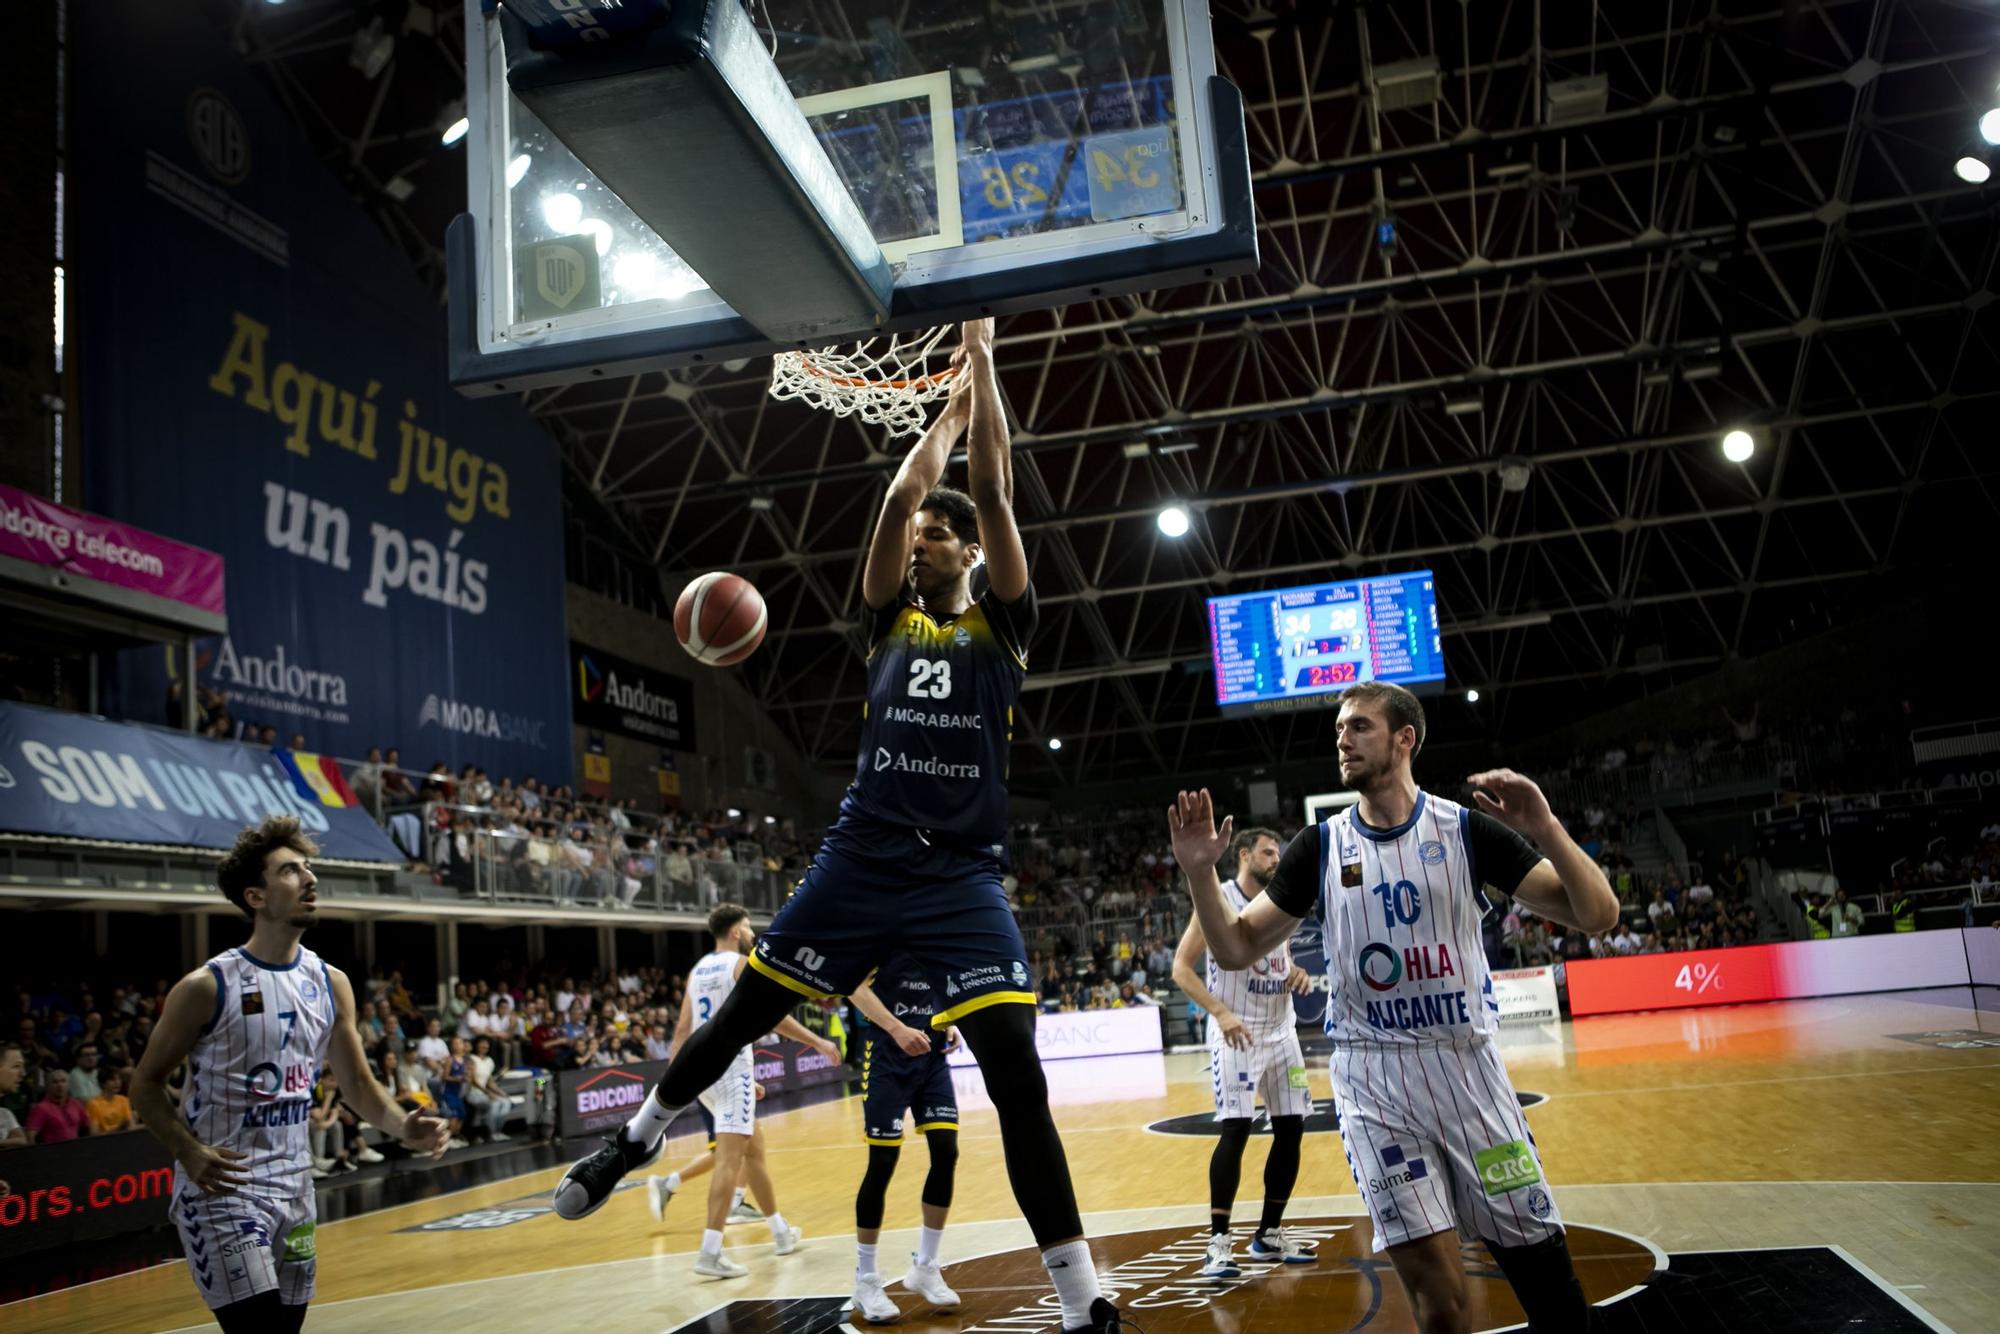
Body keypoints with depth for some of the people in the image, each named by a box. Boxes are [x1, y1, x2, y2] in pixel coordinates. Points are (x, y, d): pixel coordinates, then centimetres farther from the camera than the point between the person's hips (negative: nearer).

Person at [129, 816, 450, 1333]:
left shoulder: (330, 983, 3)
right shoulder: (208, 986, -13)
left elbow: (358, 1084, 8)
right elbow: (145, 1084, -4)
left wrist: (402, 1127, -11)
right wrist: (189, 1152, -20)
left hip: (293, 1185, 6)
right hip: (221, 1185, -6)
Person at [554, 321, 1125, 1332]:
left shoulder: (1001, 622, 5)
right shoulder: (891, 615, 12)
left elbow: (991, 491, -3)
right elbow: (897, 500, 0)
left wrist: (982, 358, 1)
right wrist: (949, 405, 9)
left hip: (963, 876, -3)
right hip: (861, 859, 3)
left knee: (1017, 1075, -10)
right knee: (743, 1013, 10)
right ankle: (640, 1136, 39)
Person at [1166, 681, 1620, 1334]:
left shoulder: (1466, 828, -2)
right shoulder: (1320, 846, 3)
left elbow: (1598, 914, -7)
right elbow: (1237, 949, 3)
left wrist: (1545, 829, -24)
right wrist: (1200, 871, -14)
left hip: (1469, 1066, 0)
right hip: (1374, 1082, 0)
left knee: (1544, 1274, 5)